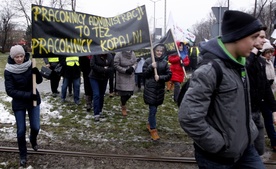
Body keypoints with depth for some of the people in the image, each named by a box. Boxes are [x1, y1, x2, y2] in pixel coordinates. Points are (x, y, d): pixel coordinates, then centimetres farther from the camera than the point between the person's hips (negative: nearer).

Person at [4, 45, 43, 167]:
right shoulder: (9, 71, -16)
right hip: (19, 103, -2)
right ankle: (23, 155, 25)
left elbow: (39, 81, -3)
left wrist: (36, 72, -25)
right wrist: (28, 95, -27)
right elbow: (10, 91, -18)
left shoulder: (30, 65, -10)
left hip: (33, 100, 2)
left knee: (35, 127, 6)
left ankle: (33, 140, 43)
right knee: (21, 130, 4)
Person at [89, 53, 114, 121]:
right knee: (96, 95, -13)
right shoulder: (95, 55, -14)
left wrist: (104, 70, -24)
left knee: (102, 95, 12)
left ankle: (100, 111, 27)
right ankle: (96, 114, -13)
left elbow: (112, 68, -9)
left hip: (104, 78, 4)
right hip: (94, 78, -4)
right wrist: (104, 69, -20)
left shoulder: (110, 56, -5)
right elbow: (92, 65, -20)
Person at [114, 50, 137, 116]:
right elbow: (116, 65, -14)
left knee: (130, 93, 6)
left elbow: (135, 63, 7)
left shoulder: (132, 54, -3)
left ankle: (123, 103, 37)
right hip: (122, 77, -4)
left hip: (130, 77, 4)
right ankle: (123, 108, 22)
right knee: (123, 93, -1)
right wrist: (125, 70, -18)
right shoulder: (119, 54, -16)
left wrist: (132, 68, -14)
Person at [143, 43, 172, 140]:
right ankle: (153, 129, 4)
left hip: (160, 89, 3)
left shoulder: (165, 63, 4)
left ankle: (149, 123, 34)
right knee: (153, 109, -5)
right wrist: (151, 67, -18)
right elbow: (144, 74, -4)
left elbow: (169, 75, 1)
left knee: (154, 108, 14)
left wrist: (160, 77, -15)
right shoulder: (148, 61, -3)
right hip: (150, 88, -3)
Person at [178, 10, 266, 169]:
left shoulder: (239, 65, 5)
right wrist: (220, 145, -19)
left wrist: (250, 130, 8)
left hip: (245, 148, 8)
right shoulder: (210, 69, -22)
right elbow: (189, 117, -27)